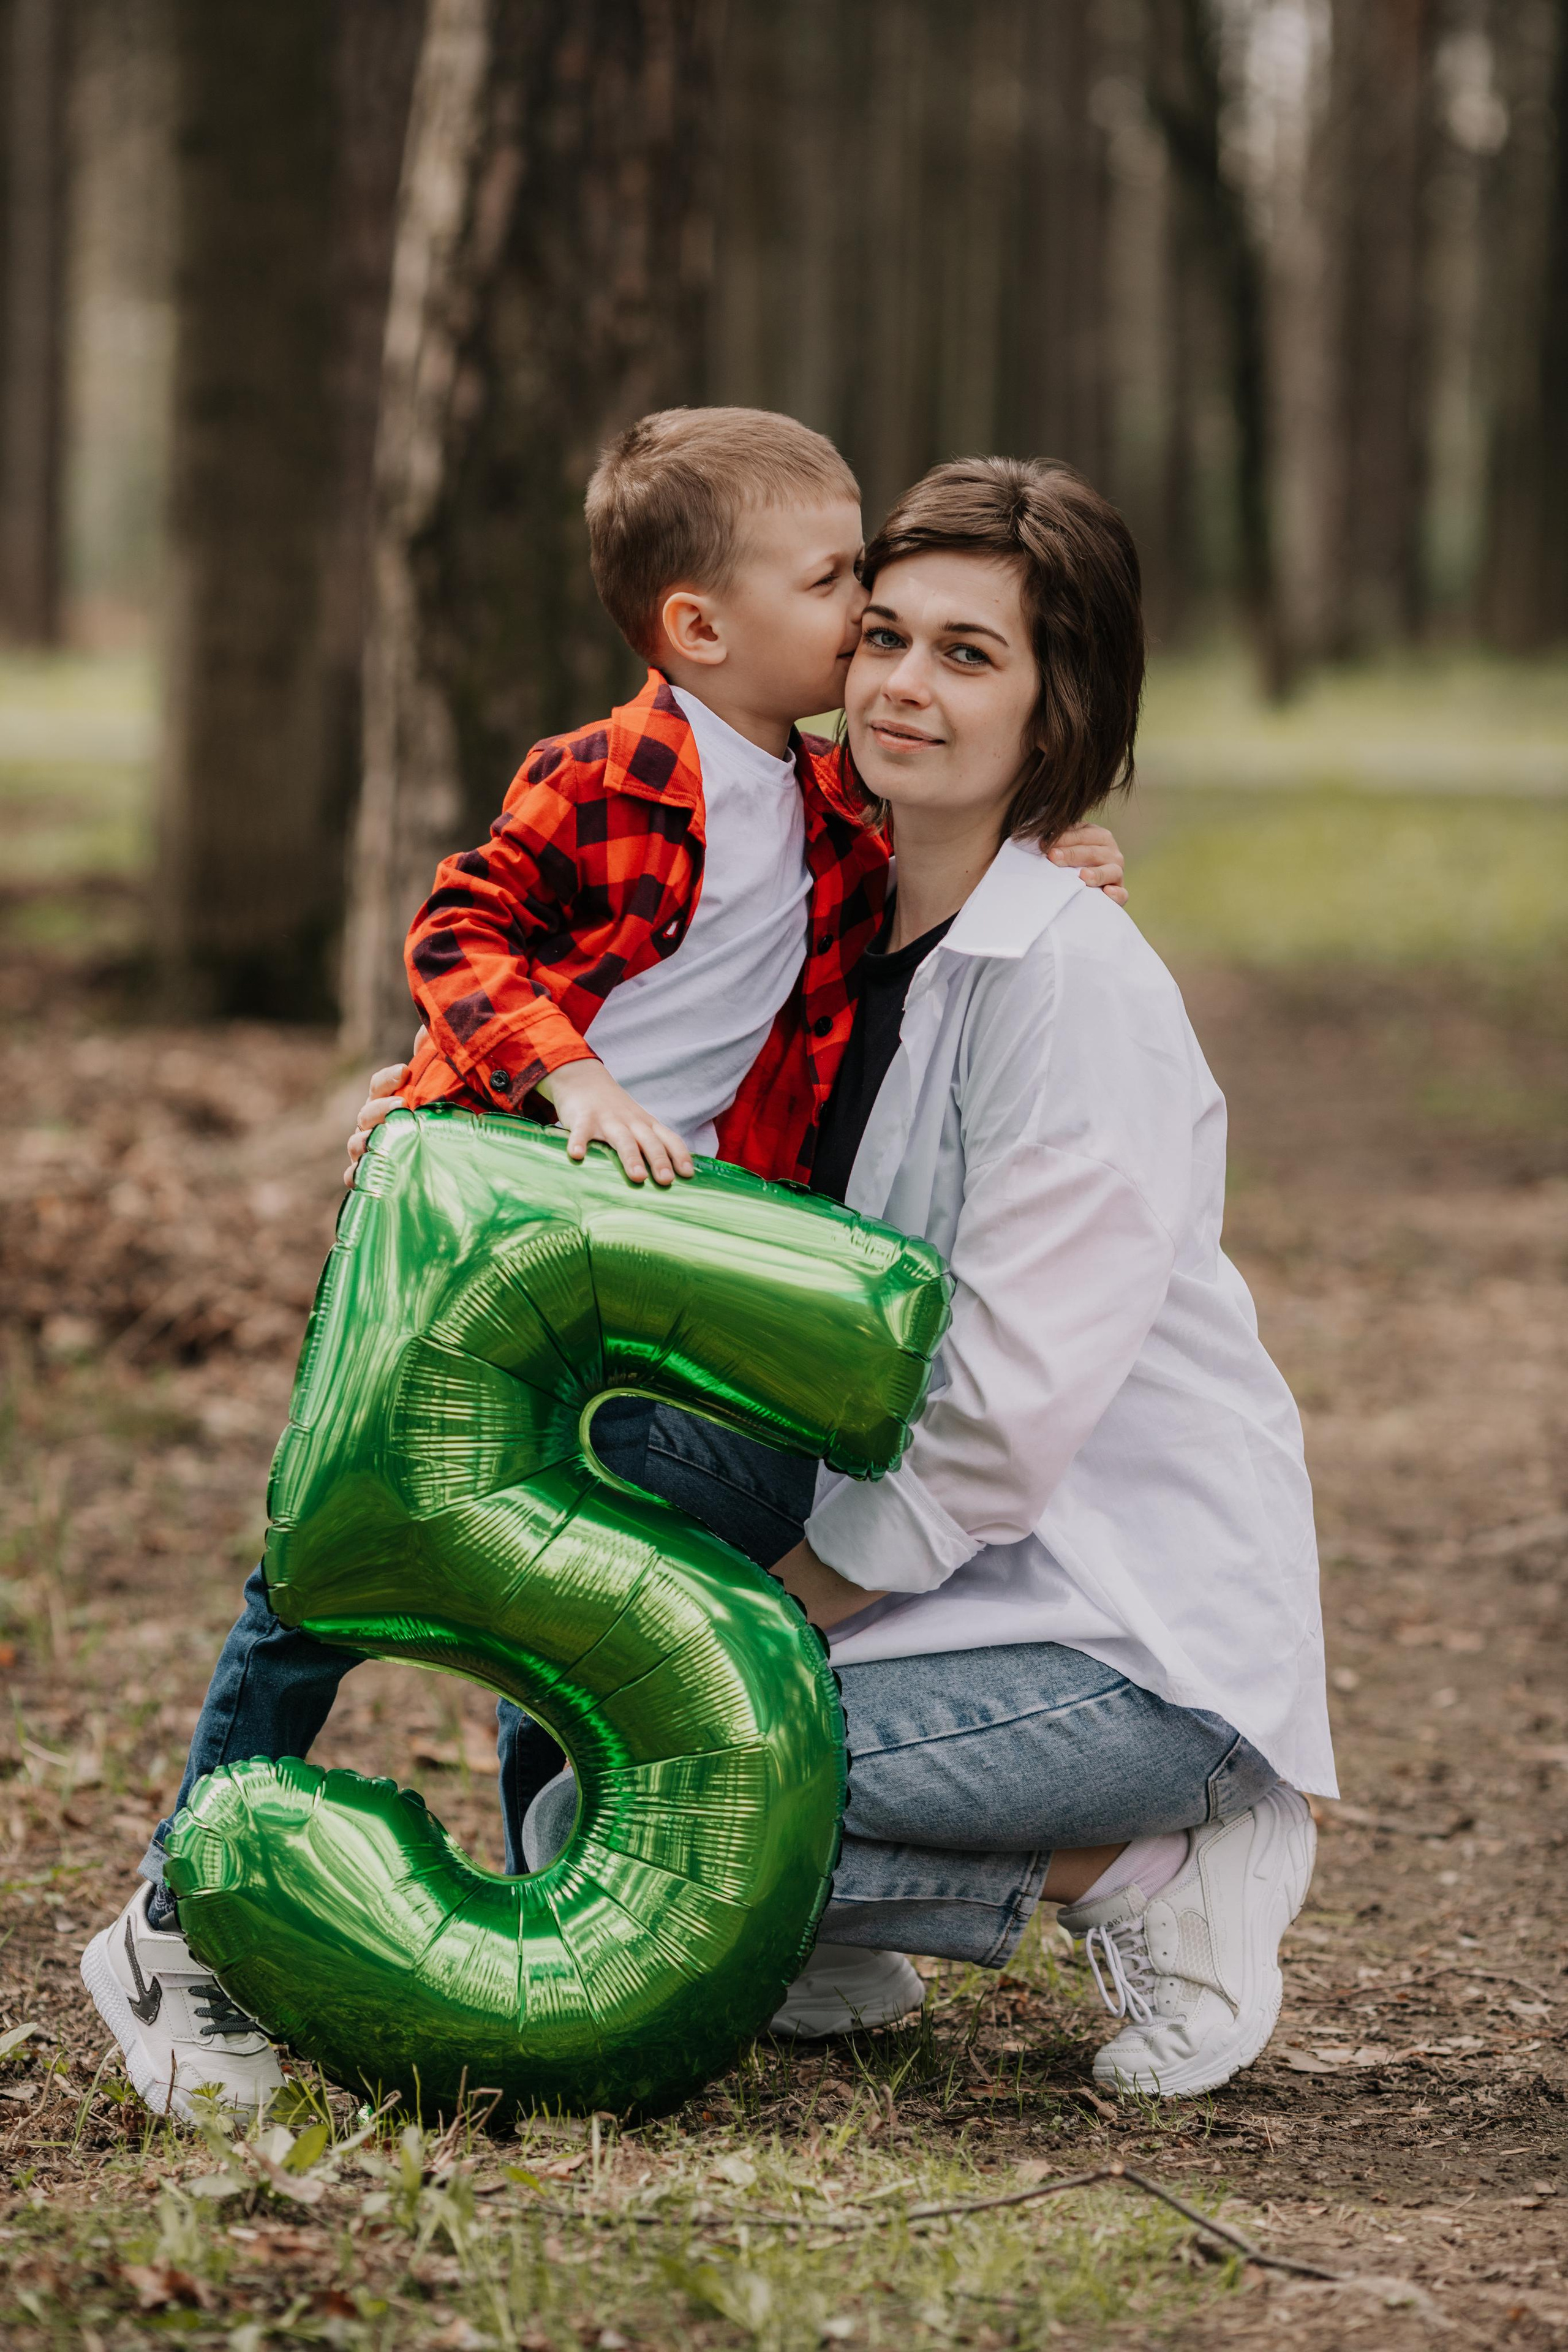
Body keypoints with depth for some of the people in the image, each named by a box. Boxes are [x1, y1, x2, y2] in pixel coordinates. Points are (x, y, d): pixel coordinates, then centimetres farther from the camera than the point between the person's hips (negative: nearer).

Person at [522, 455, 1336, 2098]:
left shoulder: (1074, 984, -19)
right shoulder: (860, 934, 7)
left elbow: (1009, 1410, -20)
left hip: (1149, 1637, -8)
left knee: (595, 1829, -18)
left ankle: (1140, 1876, -5)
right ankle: (829, 1932, 9)